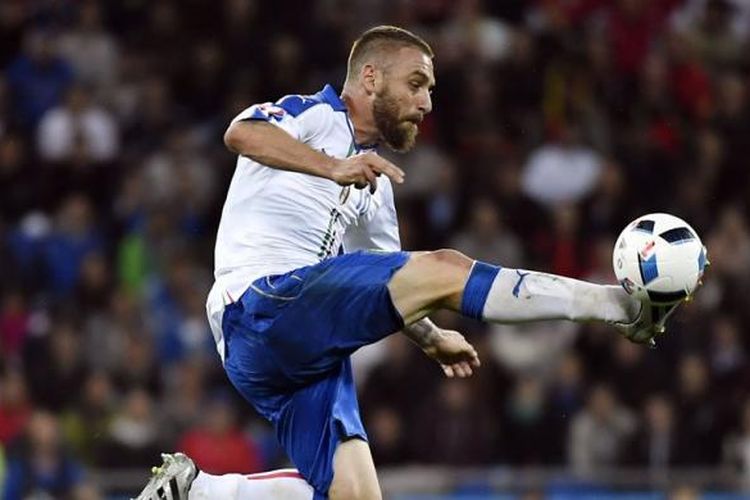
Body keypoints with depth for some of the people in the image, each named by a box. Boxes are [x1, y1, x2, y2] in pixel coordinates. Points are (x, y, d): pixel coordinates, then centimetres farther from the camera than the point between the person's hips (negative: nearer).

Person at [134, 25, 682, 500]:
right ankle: (618, 304, -25)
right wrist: (333, 167, -34)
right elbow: (242, 133, -20)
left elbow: (391, 292, 34)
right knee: (444, 269, -22)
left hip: (311, 354, 9)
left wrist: (430, 337, 16)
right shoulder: (314, 115, 3)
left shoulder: (377, 187, 27)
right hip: (261, 306, -9)